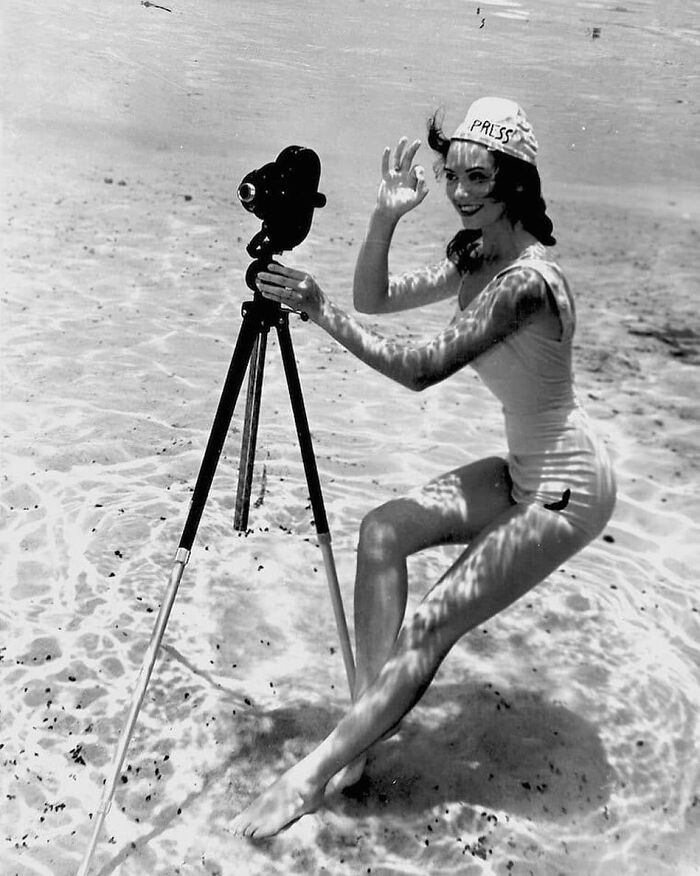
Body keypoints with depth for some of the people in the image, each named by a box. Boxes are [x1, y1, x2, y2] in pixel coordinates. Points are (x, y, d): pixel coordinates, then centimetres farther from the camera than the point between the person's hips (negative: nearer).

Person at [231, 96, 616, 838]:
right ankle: (367, 718, -1)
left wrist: (322, 313, -27)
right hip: (521, 471, 9)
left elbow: (421, 369, -28)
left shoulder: (526, 279, -25)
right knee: (383, 531, -6)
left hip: (566, 489, -9)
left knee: (431, 626, -12)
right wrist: (385, 217, -10)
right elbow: (375, 297, 5)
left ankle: (315, 775, -2)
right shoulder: (475, 257, 4)